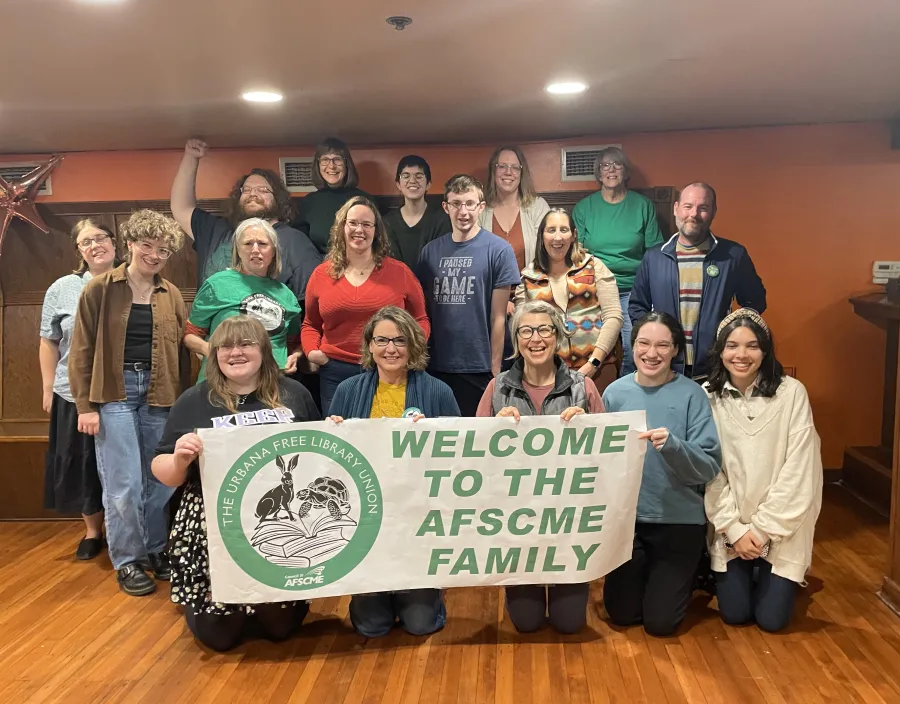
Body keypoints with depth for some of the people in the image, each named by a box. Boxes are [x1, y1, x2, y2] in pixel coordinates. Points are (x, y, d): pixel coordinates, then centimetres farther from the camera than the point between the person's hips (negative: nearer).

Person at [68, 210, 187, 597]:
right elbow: (81, 351, -1)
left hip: (159, 393, 3)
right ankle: (127, 560, 14)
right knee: (124, 484, -3)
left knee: (161, 480, 9)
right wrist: (85, 405, -7)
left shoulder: (172, 295, 7)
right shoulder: (99, 290, -1)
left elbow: (181, 348, 9)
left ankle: (156, 550, 26)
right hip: (114, 393, -3)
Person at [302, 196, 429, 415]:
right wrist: (312, 350, 0)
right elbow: (310, 324, 18)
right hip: (336, 373, 1)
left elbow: (420, 320, 10)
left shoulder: (399, 272, 3)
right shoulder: (322, 274, 7)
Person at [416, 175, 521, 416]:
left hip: (479, 368, -3)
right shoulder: (431, 251, 5)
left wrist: (495, 369, -5)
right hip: (436, 366, 3)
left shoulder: (498, 250, -5)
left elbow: (498, 317, -5)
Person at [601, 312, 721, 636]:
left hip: (679, 520, -2)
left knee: (660, 622, 5)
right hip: (625, 517, 3)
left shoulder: (692, 394, -12)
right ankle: (647, 573, 41)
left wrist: (672, 445, -33)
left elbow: (710, 466, -16)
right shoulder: (615, 392, -4)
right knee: (622, 615, 11)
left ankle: (688, 571, 35)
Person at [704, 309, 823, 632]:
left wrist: (763, 528, -12)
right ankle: (725, 575, 34)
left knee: (771, 618, 1)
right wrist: (735, 530, -11)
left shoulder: (792, 393, -14)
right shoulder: (707, 397, -8)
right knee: (734, 613, 2)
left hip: (781, 525, -1)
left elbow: (797, 471, -13)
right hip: (729, 526, 1)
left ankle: (782, 579, 33)